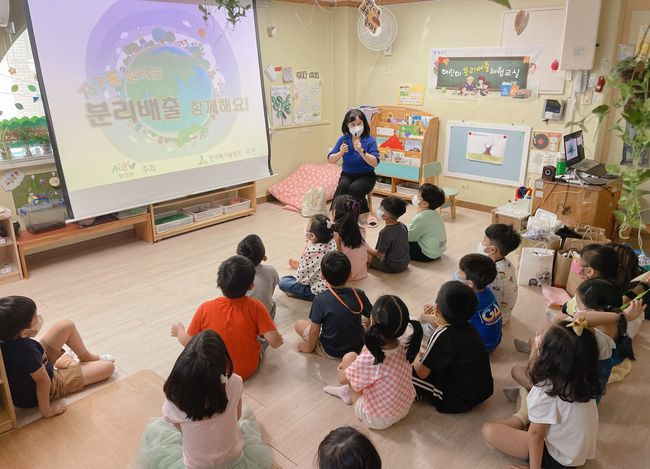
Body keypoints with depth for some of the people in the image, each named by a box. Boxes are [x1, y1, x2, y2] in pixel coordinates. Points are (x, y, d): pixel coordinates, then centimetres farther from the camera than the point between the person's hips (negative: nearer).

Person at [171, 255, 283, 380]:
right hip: (248, 370, -1)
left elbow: (187, 342, -8)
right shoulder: (255, 307, -24)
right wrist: (279, 340, -1)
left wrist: (179, 330, 13)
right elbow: (274, 342, -24)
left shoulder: (205, 309, -20)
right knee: (263, 336, 22)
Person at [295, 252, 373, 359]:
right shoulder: (359, 294, -14)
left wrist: (309, 347, 1)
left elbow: (314, 329, -17)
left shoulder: (320, 299, -22)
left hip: (330, 353, -2)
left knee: (299, 324, 13)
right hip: (358, 348, 3)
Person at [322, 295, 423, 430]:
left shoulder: (367, 360, -34)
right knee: (367, 348, 9)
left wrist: (342, 368, 8)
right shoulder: (405, 348, -19)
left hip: (376, 420, -5)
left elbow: (342, 379, -12)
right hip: (404, 409, 5)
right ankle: (349, 390, 27)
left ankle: (350, 393, 25)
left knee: (349, 357, -2)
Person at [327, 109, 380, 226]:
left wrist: (362, 151, -33)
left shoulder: (370, 140, -9)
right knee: (343, 186, -32)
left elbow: (375, 163, -19)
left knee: (354, 188, -31)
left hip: (366, 176, -2)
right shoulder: (343, 139, -2)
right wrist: (341, 153, -25)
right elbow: (330, 160, -5)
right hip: (347, 175, 2)